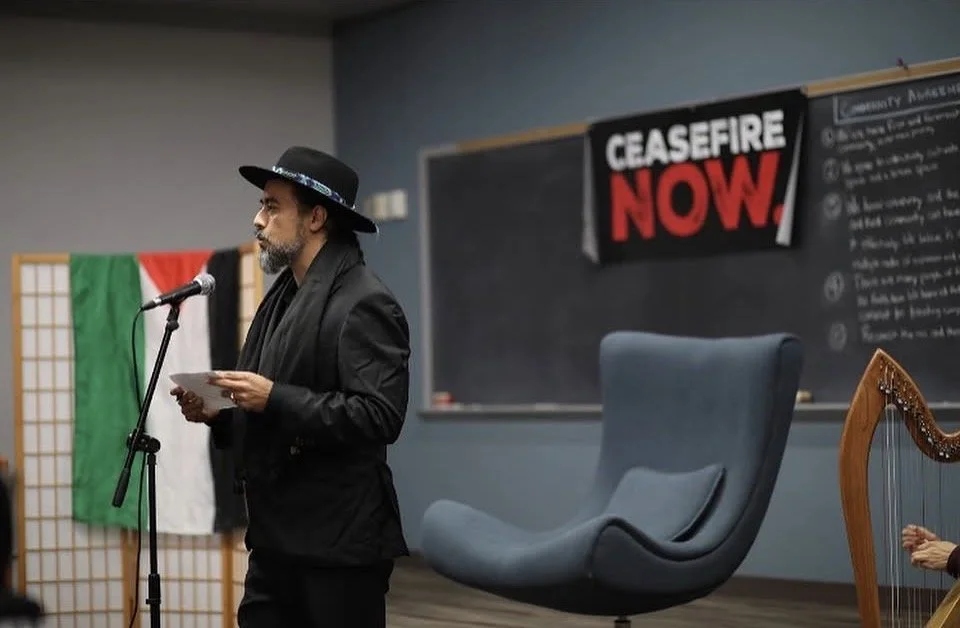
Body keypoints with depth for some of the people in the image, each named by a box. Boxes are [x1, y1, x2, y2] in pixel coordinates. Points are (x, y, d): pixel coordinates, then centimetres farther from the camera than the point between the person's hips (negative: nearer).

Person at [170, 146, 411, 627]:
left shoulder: (362, 303, -12)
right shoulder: (283, 296, 16)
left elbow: (378, 417, -22)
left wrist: (274, 399, -21)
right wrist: (217, 415, 4)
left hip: (338, 547, -8)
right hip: (276, 543, 8)